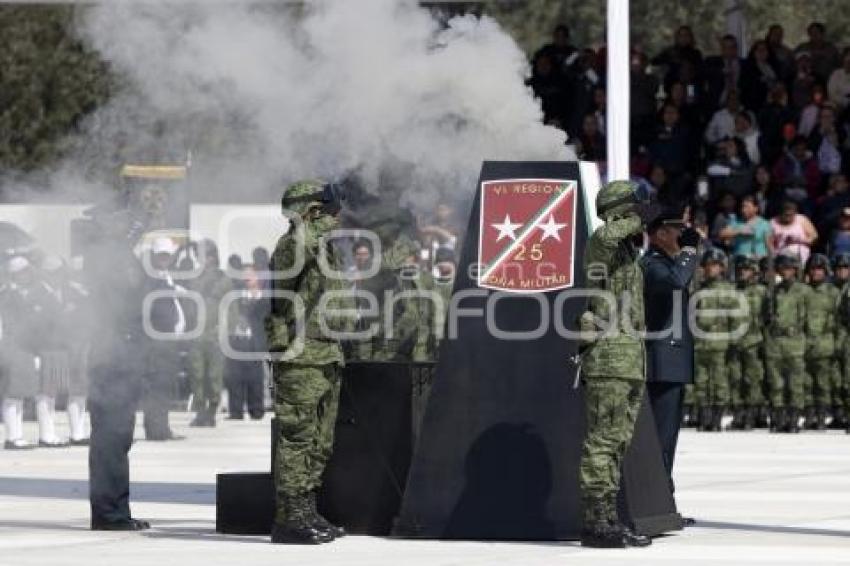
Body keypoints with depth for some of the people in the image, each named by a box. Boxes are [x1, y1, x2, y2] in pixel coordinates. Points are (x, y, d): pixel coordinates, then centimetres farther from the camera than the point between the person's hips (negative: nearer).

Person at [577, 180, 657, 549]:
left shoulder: (629, 254, 21)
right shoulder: (600, 245, -7)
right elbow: (606, 234, -31)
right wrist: (636, 221, -11)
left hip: (630, 360, 10)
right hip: (608, 354, -10)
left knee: (618, 442, 10)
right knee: (602, 440, -10)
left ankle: (608, 519, 14)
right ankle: (595, 522, -11)